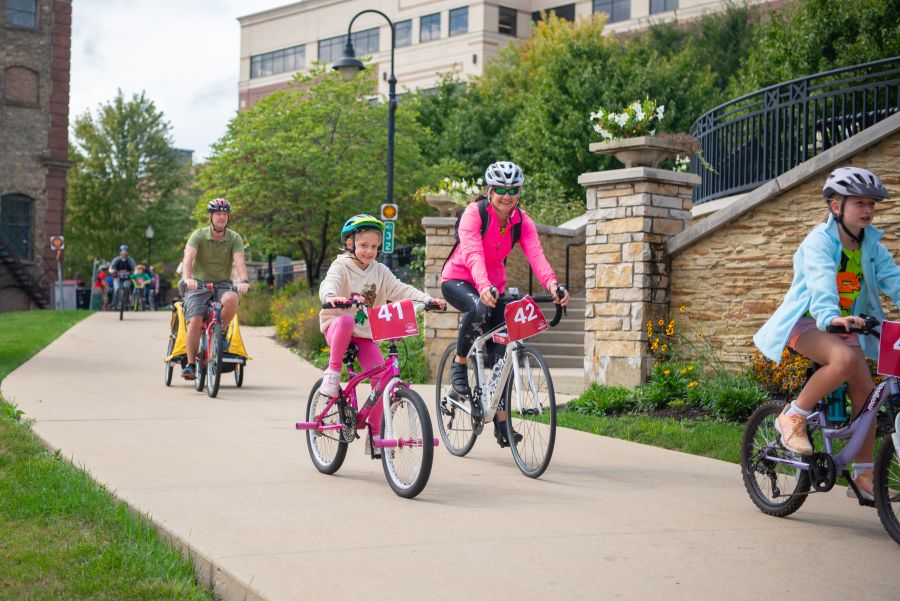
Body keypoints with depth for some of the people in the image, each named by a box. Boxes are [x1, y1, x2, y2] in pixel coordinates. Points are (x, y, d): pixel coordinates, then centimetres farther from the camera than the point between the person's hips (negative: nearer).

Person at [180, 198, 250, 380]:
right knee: (194, 322, -18)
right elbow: (188, 258, -22)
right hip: (199, 284, -1)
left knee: (231, 300, -34)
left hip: (222, 284, 1)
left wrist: (244, 281, -38)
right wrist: (187, 278, -42)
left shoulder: (234, 238, -3)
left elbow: (239, 261, -18)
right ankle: (190, 364, -5)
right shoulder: (199, 235, -7)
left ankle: (221, 332, -7)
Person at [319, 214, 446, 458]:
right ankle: (333, 371, -21)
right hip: (336, 326, -4)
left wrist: (427, 300, -17)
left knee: (382, 376, -12)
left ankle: (374, 433, 0)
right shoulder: (341, 266, -7)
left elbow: (401, 290, -1)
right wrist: (332, 297, -51)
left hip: (366, 333, 4)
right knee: (346, 321, -40)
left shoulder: (380, 271, 7)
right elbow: (328, 284, -27)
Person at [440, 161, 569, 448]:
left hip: (493, 285, 5)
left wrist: (552, 284, -45)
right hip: (458, 279, -5)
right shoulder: (474, 213, -21)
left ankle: (501, 422, 7)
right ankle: (459, 368, -14)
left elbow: (536, 255, -25)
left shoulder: (522, 221, -8)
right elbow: (473, 253, -36)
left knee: (500, 350, -3)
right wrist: (483, 286, -55)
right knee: (479, 309, -38)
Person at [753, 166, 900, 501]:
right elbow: (820, 281, -32)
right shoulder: (820, 240, -16)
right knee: (845, 359, -35)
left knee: (865, 391, -5)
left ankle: (863, 474, 5)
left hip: (845, 325, 7)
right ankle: (794, 417, -17)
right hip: (807, 322, -6)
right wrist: (829, 317, -51)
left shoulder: (871, 244, 3)